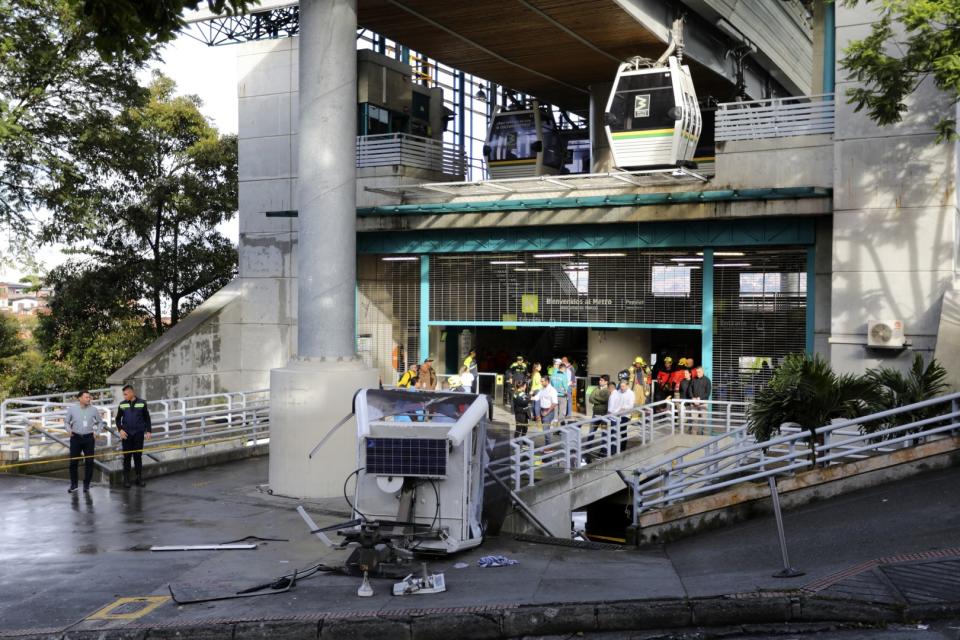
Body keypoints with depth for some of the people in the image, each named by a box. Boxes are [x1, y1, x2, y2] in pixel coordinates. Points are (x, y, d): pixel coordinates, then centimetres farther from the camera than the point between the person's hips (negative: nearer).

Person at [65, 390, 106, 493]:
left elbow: (100, 422, 13)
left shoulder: (94, 410, 0)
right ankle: (73, 484, 15)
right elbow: (66, 421, 11)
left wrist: (97, 432, 1)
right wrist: (68, 430, -6)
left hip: (89, 438, 0)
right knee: (73, 462, 2)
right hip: (75, 438, 0)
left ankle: (86, 485, 10)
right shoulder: (72, 408, -1)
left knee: (89, 462, 0)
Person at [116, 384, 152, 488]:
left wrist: (148, 431, 0)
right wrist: (120, 430, -4)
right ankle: (126, 480, 8)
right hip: (126, 435, 1)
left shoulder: (142, 403, 0)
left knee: (138, 457, 5)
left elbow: (147, 418, 7)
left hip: (138, 434, -1)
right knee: (126, 457, 2)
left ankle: (139, 479, 13)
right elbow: (118, 419, 10)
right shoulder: (122, 405, 3)